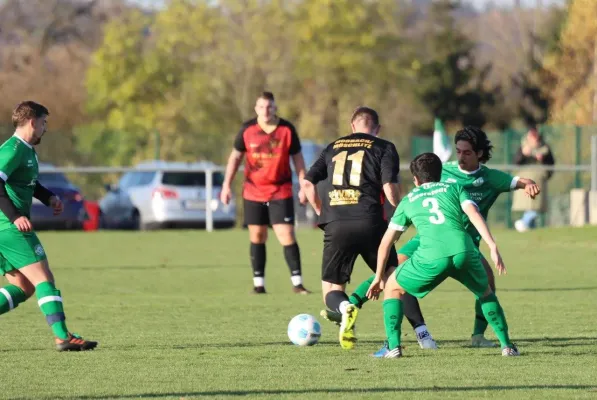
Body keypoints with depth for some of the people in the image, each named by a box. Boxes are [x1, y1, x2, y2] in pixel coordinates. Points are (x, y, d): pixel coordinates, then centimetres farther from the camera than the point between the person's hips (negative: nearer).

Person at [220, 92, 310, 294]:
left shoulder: (287, 129, -6)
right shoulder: (247, 129, -2)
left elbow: (297, 158, 2)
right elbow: (235, 157, 6)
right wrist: (226, 185, 1)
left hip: (281, 192, -2)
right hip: (253, 192, 2)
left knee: (287, 235, -9)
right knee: (257, 236, 6)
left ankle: (297, 282, -5)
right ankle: (259, 283, 13)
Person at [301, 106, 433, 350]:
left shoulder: (333, 148, 19)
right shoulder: (384, 148, 9)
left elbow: (308, 183, 13)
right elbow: (389, 187, -6)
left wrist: (322, 213, 25)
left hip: (336, 227, 1)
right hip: (370, 224, -1)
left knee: (331, 290, 9)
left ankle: (344, 308, -27)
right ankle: (422, 331, 2)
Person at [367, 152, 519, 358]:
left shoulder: (408, 200, 28)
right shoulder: (454, 188, 27)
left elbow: (386, 243, 30)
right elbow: (474, 215, 7)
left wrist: (379, 277, 39)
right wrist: (493, 247, 1)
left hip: (431, 256, -1)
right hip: (464, 250, 1)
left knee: (392, 288, 23)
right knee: (485, 293, 31)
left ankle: (393, 346, 9)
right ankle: (507, 345, 22)